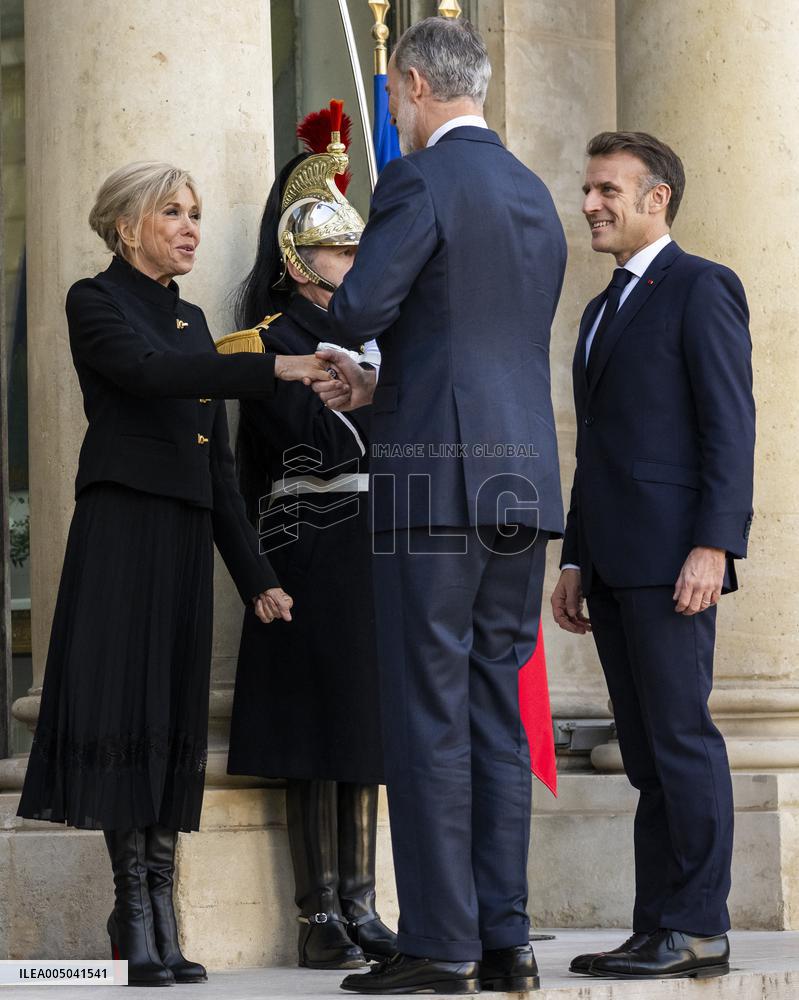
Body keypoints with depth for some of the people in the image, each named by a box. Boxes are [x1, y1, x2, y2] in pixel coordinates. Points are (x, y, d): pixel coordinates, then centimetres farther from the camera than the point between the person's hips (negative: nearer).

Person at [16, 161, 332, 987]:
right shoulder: (95, 303, -1)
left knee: (174, 719, 4)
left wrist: (255, 576, 16)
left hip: (186, 536, 7)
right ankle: (137, 917, -8)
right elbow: (153, 372, -22)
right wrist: (275, 369, -30)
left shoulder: (190, 318, 20)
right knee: (125, 709, -9)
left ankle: (160, 925, 4)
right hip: (122, 524, -7)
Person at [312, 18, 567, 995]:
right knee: (497, 711, 10)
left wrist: (336, 297, 7)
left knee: (428, 713, -4)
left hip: (435, 478, -7)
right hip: (525, 480, 7)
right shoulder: (535, 197, 17)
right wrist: (378, 385, 23)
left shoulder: (418, 182, -8)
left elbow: (359, 309, -17)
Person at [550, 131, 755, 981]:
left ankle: (698, 930, -7)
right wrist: (574, 560, 18)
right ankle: (656, 929, 8)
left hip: (670, 555, -9)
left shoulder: (701, 288, -3)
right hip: (612, 564, 9)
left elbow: (729, 424, -11)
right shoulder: (602, 309, 24)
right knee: (646, 753, 7)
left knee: (681, 739, -9)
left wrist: (713, 543, -19)